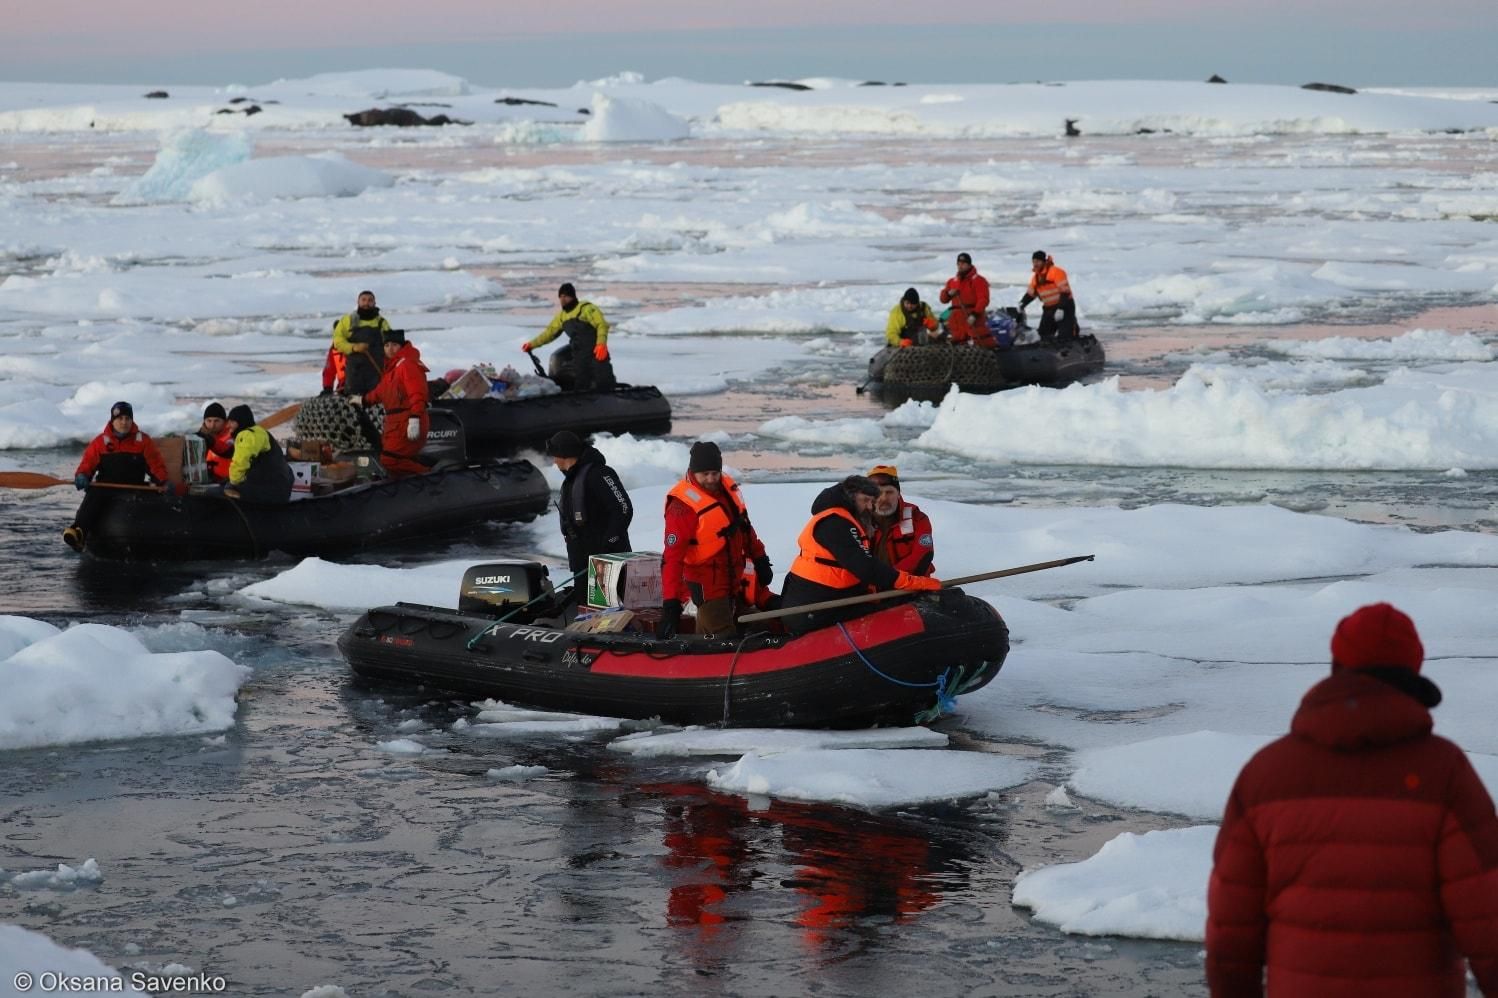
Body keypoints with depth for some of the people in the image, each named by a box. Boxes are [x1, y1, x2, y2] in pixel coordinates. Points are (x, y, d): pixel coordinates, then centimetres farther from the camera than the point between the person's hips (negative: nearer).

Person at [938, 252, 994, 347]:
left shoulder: (978, 280, -3)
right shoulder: (952, 282, 16)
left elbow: (983, 300, -11)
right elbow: (943, 299, 22)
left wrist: (974, 314, -23)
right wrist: (948, 293, -2)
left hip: (973, 318, -6)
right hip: (957, 319, 6)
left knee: (983, 341, -18)